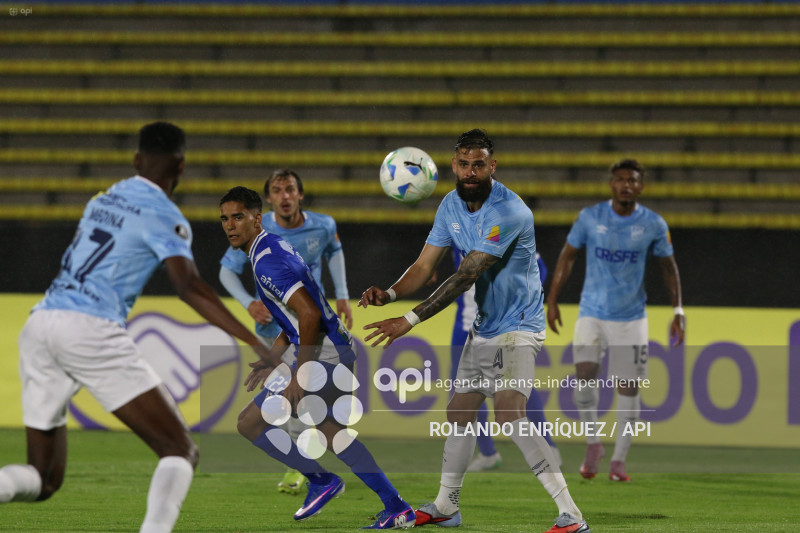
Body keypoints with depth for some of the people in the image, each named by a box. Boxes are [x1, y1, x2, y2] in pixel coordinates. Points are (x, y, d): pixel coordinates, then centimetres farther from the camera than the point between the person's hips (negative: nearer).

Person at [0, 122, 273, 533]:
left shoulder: (103, 201, 22)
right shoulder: (164, 216, 1)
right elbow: (188, 286, -14)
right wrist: (254, 342, -19)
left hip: (39, 325, 7)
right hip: (92, 331, -7)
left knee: (42, 481, 12)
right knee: (180, 452, 0)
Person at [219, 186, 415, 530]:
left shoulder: (266, 262, -19)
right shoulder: (275, 247, 15)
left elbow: (309, 314, -27)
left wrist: (299, 376, -22)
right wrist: (273, 360, 21)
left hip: (322, 357, -10)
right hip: (340, 352, 10)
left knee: (250, 423, -4)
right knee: (330, 430, 24)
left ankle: (321, 480, 4)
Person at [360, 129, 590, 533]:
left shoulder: (509, 212, -24)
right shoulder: (451, 206, 3)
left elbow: (465, 277, -28)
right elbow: (425, 266, 3)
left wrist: (411, 320, -30)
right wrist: (389, 294, -18)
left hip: (518, 326, -9)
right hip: (483, 329, 9)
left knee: (510, 415, -24)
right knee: (459, 413, 14)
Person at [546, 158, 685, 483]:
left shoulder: (653, 225, -3)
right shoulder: (590, 218, -4)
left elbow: (668, 266, 8)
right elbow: (568, 255, 7)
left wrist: (678, 312, 3)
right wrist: (552, 300, 5)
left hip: (631, 318, 0)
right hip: (592, 313, 0)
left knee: (628, 388, -1)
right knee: (584, 375, -17)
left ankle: (619, 460, 11)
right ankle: (593, 444, 4)